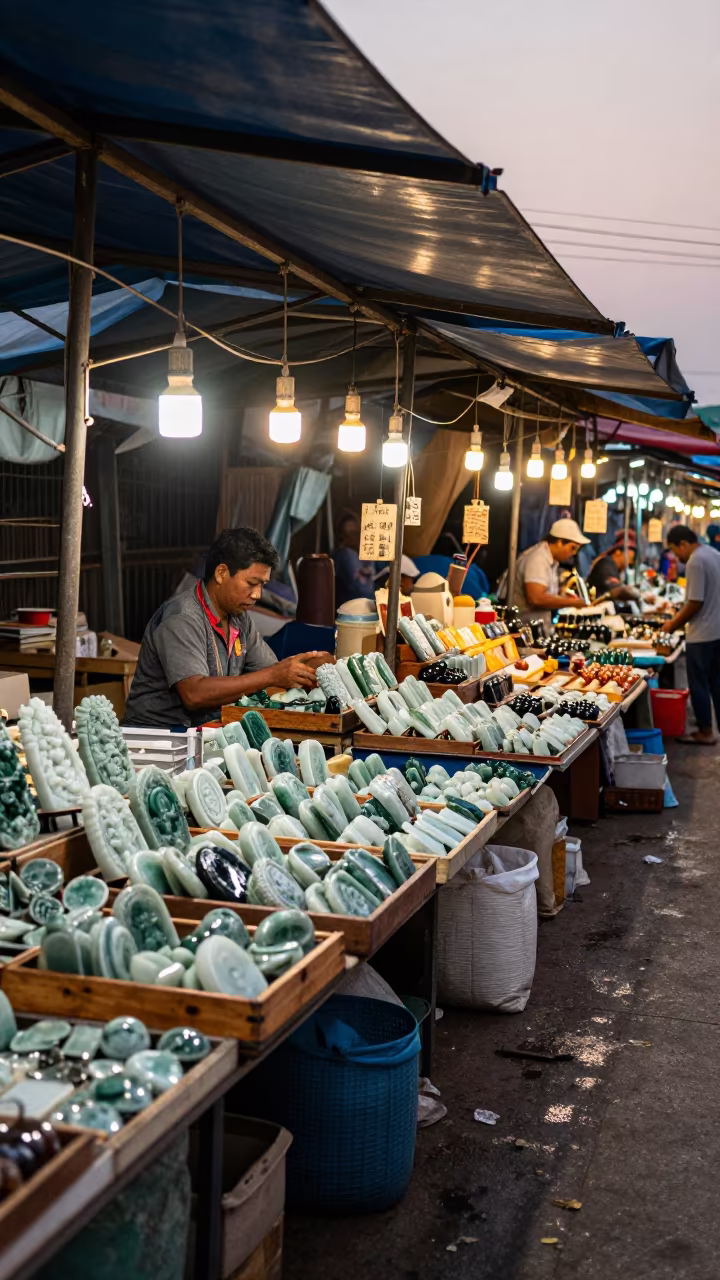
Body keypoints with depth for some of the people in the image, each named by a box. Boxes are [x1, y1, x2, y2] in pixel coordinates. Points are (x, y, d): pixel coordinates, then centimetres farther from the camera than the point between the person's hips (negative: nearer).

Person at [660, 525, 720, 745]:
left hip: (701, 635, -9)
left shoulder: (695, 562, -19)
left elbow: (695, 603, -21)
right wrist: (679, 619, 17)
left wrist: (674, 624, -7)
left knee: (699, 684, 2)